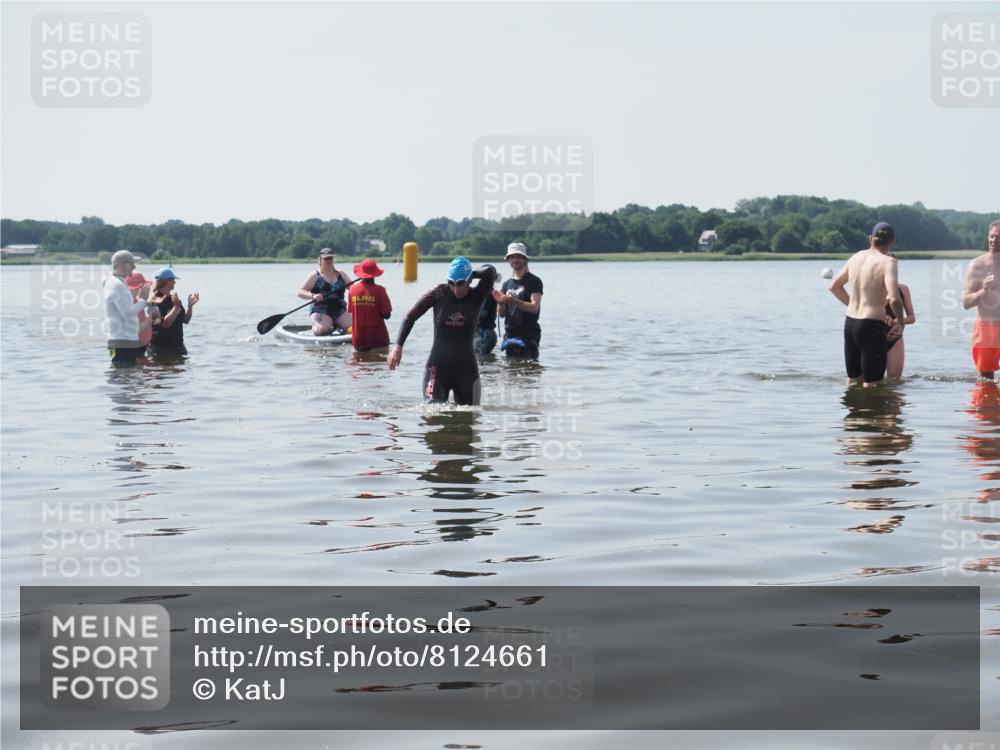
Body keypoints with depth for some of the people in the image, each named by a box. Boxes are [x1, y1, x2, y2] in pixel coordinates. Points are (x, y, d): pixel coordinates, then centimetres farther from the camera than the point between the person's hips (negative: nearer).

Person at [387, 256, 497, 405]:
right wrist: (398, 345, -6)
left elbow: (490, 272, -20)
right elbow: (411, 316, 1)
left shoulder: (477, 297, -3)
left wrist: (472, 275, -4)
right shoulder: (440, 293, -3)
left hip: (466, 368, 1)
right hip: (438, 366, -1)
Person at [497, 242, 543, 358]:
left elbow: (535, 307, -13)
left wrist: (514, 301, -26)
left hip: (528, 334, -6)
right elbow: (501, 314, 14)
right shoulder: (507, 284, 15)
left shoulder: (534, 281, -1)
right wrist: (501, 302, -8)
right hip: (510, 334, 6)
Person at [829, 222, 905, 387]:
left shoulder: (857, 257, 8)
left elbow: (834, 286, 19)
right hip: (872, 326, -7)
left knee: (853, 380, 19)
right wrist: (901, 322, -7)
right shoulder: (888, 262, -12)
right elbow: (894, 299, -24)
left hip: (850, 323, 7)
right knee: (871, 385, -2)